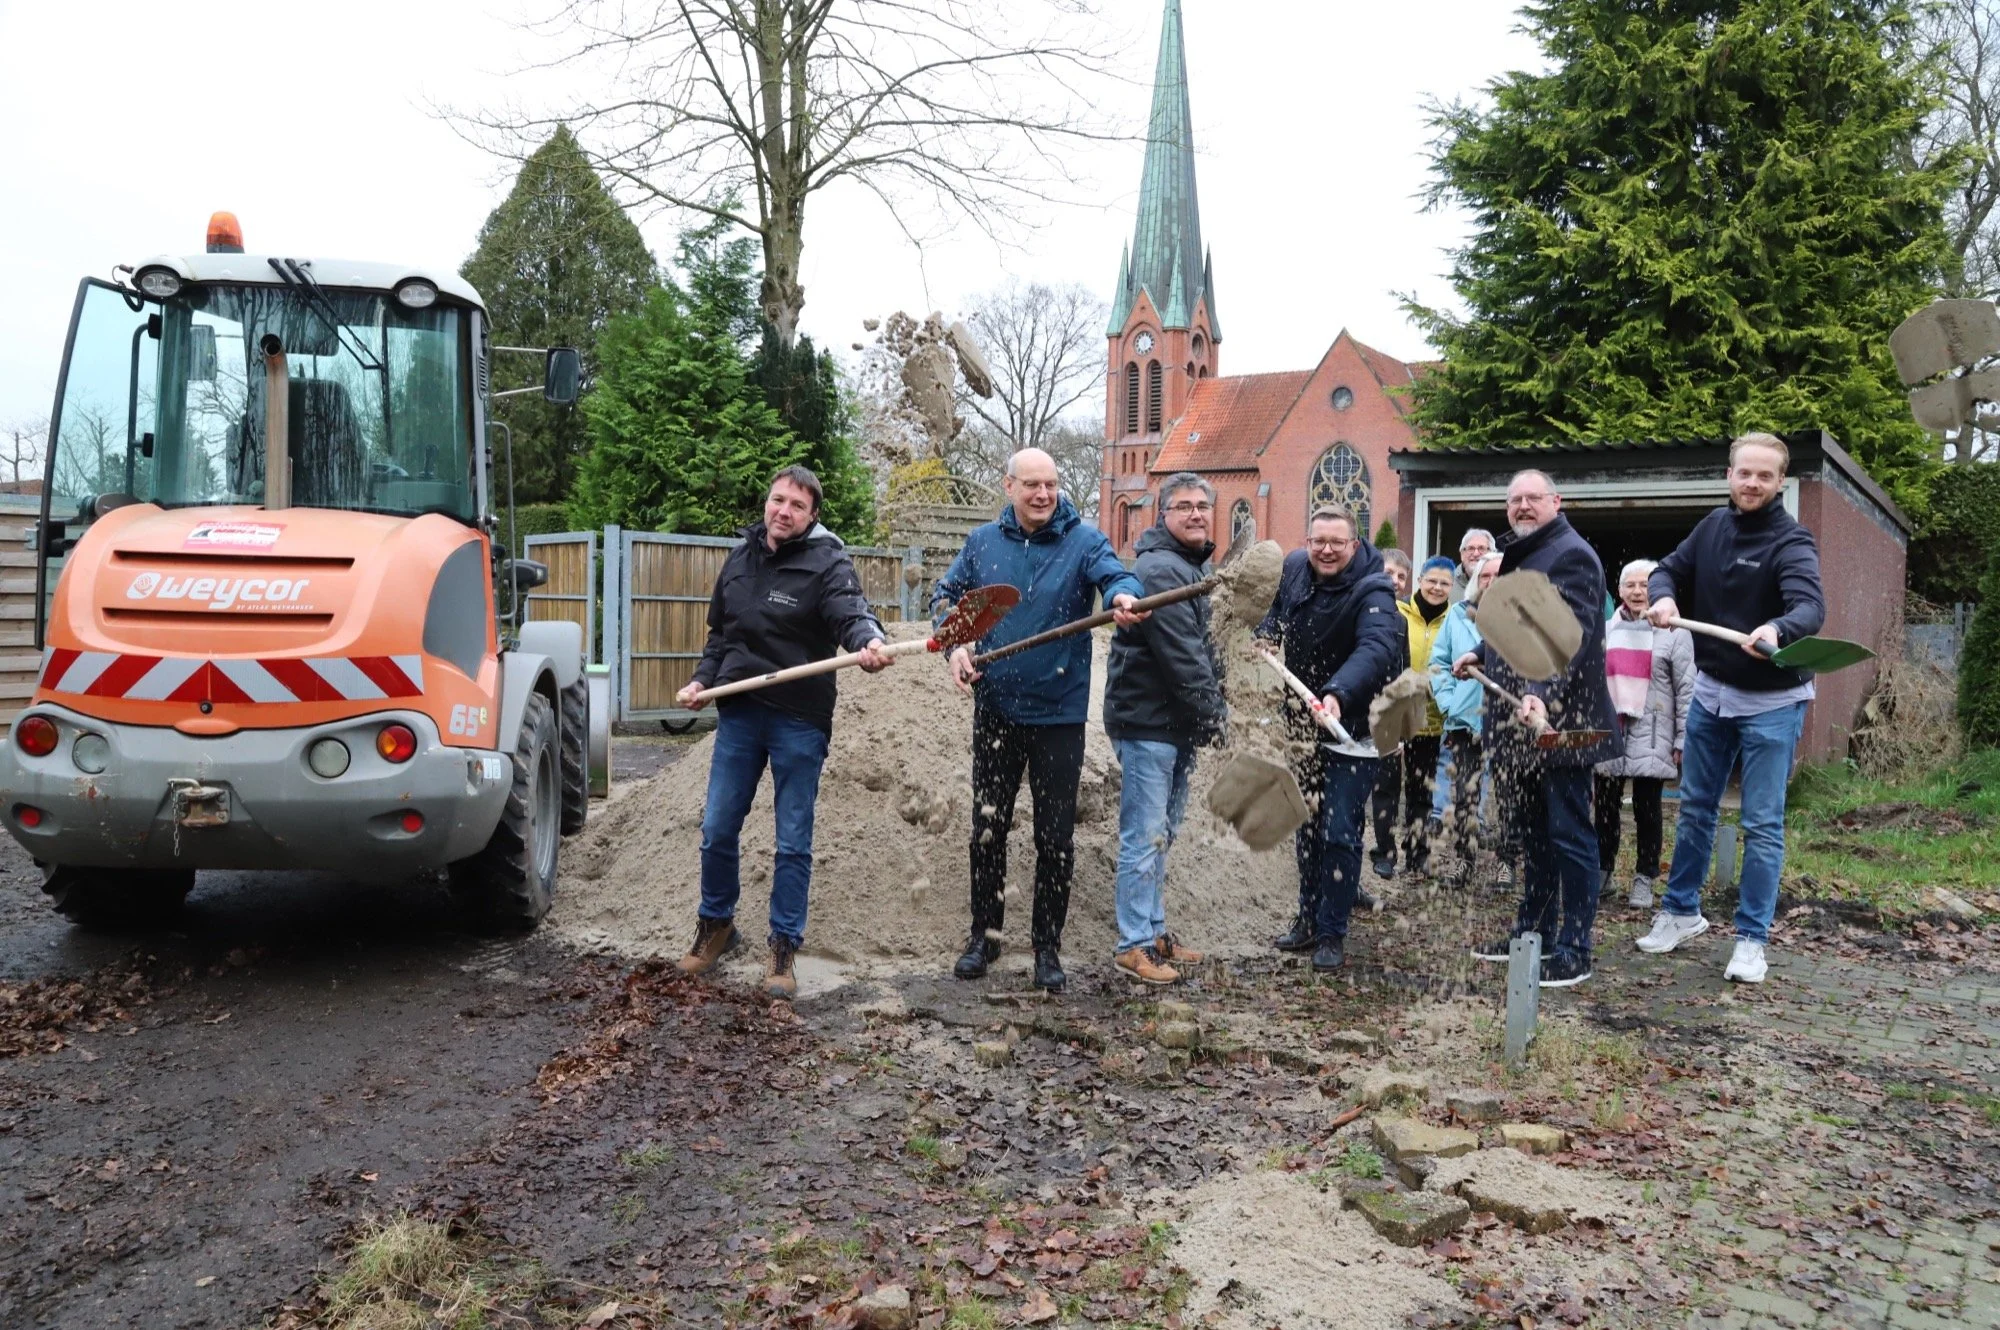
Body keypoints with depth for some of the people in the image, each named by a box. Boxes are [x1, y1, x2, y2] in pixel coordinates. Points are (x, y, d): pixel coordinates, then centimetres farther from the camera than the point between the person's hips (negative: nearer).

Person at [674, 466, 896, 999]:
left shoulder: (828, 564, -8)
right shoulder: (740, 556, 10)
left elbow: (851, 613, -27)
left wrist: (869, 641, -49)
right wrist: (703, 679, 6)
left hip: (799, 721, -5)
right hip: (738, 714, 5)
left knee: (793, 842, 4)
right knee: (718, 830, 11)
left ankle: (784, 946, 17)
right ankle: (716, 925, 32)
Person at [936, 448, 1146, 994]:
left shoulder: (1084, 540, -6)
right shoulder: (983, 542, 4)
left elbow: (1116, 576, -24)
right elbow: (946, 595, 15)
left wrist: (1124, 599, -48)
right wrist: (956, 644, -3)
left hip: (1059, 713, -3)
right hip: (995, 708, 3)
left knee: (1055, 837, 4)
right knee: (987, 828, 11)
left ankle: (1048, 948, 19)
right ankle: (984, 935, 27)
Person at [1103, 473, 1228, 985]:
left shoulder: (1196, 567, 17)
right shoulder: (1160, 569, -17)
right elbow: (1181, 655, -22)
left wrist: (1210, 710, 13)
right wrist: (1217, 713, -16)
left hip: (1178, 723, 10)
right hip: (1148, 722, -10)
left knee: (1162, 833, 17)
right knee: (1145, 835, -5)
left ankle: (1154, 932, 27)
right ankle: (1134, 944, 3)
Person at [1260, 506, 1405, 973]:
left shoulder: (1373, 592, -24)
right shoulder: (1295, 567, -3)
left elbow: (1375, 649, -44)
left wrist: (1337, 695, -60)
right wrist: (1265, 634, -1)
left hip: (1354, 725, -7)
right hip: (1305, 721, 7)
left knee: (1339, 831, -7)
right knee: (1307, 824, 16)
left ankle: (1332, 935, 7)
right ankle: (1309, 919, 31)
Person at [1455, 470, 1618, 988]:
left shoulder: (1571, 555, -13)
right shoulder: (1520, 556, 19)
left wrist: (1542, 692, -40)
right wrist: (1480, 654, 24)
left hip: (1560, 724, -10)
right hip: (1523, 721, 10)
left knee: (1568, 835, -3)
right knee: (1533, 833, 17)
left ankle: (1574, 950, 3)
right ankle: (1533, 933, 27)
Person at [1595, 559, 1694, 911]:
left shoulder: (1673, 632, 0)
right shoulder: (1605, 631, 13)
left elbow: (1686, 689, -2)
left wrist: (1683, 740, -7)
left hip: (1650, 736, -3)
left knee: (1647, 809, 2)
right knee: (1606, 807, 7)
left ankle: (1644, 879, 10)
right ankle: (1602, 872, 18)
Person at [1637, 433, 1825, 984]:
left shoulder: (1791, 541, -19)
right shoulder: (1713, 527, 0)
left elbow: (1810, 606, -34)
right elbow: (1670, 569, 9)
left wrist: (1777, 629, -56)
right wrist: (1663, 597, -15)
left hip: (1771, 702, -5)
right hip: (1710, 691, 5)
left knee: (1762, 825, -1)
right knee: (1695, 809, 15)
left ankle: (1752, 938, 10)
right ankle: (1681, 911, 30)